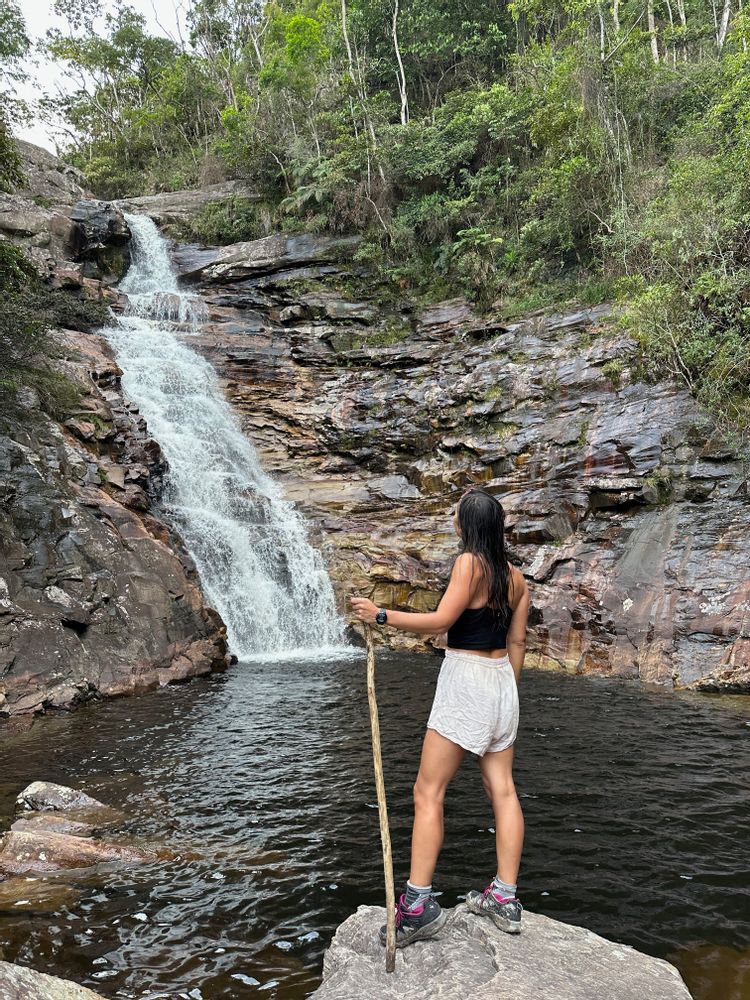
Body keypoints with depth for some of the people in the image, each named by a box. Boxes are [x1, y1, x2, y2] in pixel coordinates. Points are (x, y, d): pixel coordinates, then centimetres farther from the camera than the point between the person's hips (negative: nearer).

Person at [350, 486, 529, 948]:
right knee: (502, 789, 9)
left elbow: (441, 621, -19)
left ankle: (418, 905, -4)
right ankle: (505, 899, 15)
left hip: (464, 679, -8)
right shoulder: (516, 577, 9)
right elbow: (517, 641, 12)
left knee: (428, 792, -4)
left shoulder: (470, 562, -12)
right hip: (501, 680, 8)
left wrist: (380, 615, -13)